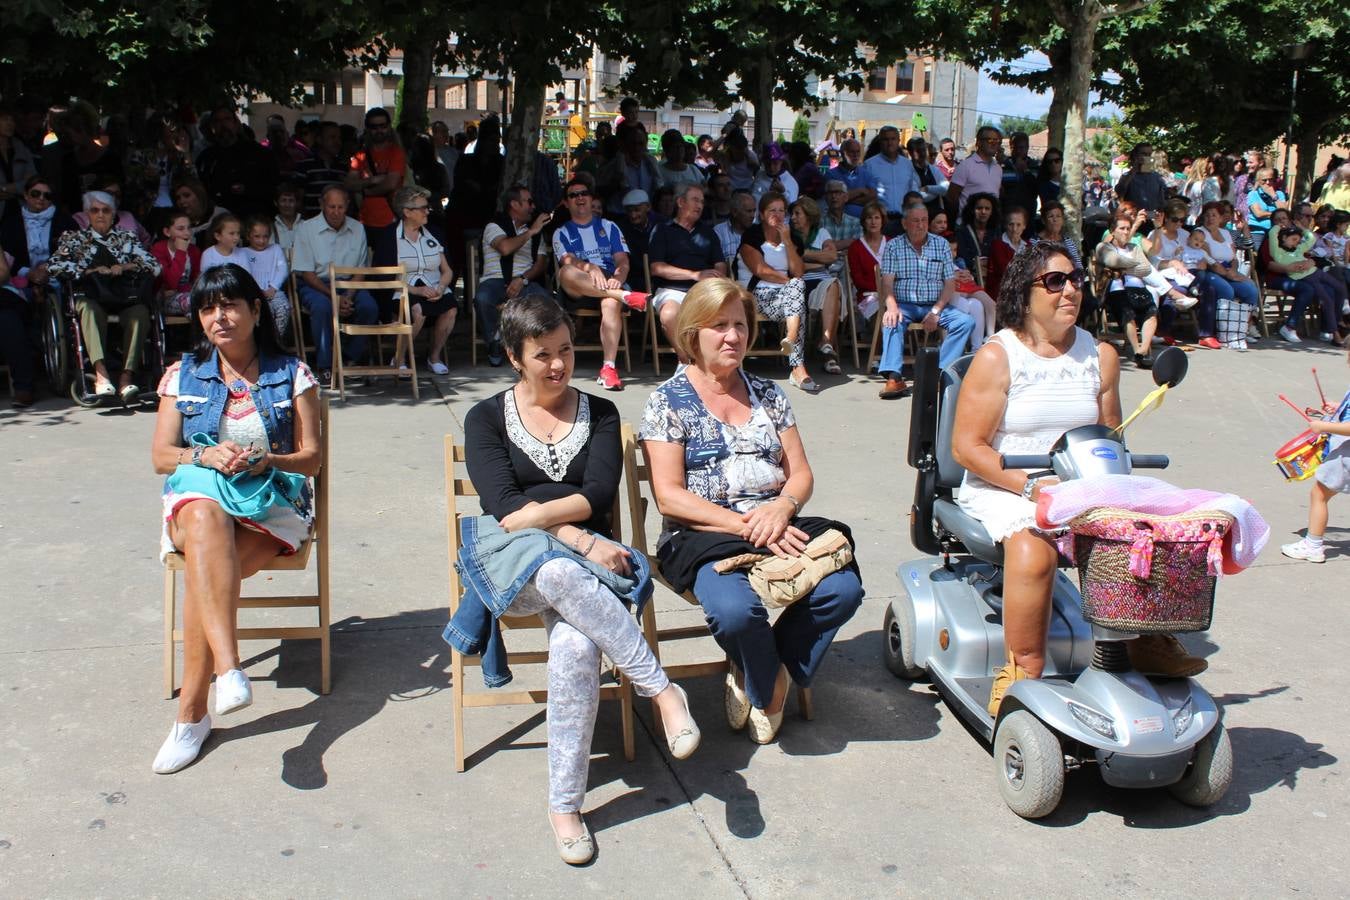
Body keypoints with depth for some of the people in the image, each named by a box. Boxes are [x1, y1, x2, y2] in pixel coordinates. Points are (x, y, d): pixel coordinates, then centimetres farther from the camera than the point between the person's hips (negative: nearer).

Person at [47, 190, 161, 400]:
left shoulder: (127, 238, 27)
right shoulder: (75, 239, 24)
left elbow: (154, 266, 15)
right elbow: (53, 266, 7)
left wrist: (126, 267, -2)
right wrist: (90, 270, -4)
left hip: (124, 298, 1)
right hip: (91, 295, -1)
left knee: (140, 312, -35)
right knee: (88, 307, -38)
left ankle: (127, 376, -45)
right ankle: (101, 374, -53)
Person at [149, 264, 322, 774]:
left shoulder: (292, 375, 7)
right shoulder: (183, 376, 13)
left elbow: (312, 458, 4)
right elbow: (161, 456, 7)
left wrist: (266, 460, -17)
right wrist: (205, 456, -15)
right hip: (198, 498, 1)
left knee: (202, 567, -32)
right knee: (205, 518, -38)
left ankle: (192, 712, -25)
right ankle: (228, 669, -49)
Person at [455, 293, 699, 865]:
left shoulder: (599, 413, 15)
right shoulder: (487, 418, 10)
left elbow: (598, 495, 0)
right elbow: (502, 506, -5)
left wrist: (538, 515, -18)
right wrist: (581, 541, -18)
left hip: (586, 562, 1)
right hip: (513, 566, -1)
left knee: (576, 646, -34)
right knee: (559, 572, -40)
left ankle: (565, 805, -25)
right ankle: (660, 689, -31)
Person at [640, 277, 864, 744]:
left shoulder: (768, 394, 16)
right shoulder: (667, 402, 2)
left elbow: (801, 475, 13)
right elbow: (670, 496, -8)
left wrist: (782, 509, -12)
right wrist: (746, 525, -17)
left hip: (777, 527, 4)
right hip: (703, 536, -4)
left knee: (842, 589, -25)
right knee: (736, 610, -36)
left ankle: (757, 674, 1)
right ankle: (769, 685, 1)